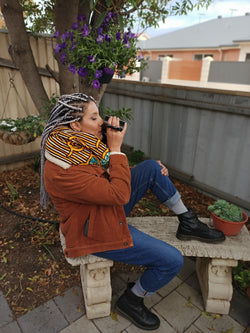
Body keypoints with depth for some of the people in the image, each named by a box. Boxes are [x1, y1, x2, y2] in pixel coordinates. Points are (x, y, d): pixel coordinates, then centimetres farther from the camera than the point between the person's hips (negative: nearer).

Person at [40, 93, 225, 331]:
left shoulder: (81, 143, -4)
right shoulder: (61, 172, -32)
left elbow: (110, 174, 9)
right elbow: (120, 194, -31)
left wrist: (152, 171, 1)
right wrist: (116, 148, -26)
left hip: (109, 208, 9)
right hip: (98, 230, -9)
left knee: (151, 167, -1)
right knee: (172, 260, -9)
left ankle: (188, 223, 11)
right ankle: (131, 301, 18)